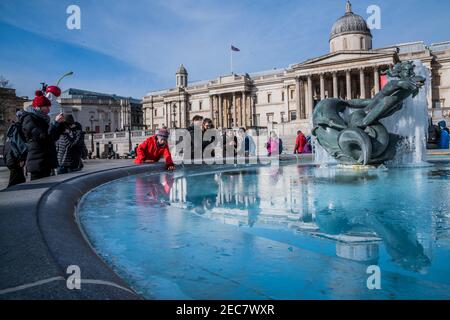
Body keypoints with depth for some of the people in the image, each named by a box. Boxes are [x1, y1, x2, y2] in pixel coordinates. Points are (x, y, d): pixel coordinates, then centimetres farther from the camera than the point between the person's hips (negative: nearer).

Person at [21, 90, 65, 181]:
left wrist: (61, 123, 10)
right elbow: (43, 136, -20)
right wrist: (55, 122, -14)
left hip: (46, 162, 9)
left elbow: (54, 137, 22)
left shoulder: (42, 119, 18)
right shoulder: (29, 119, -6)